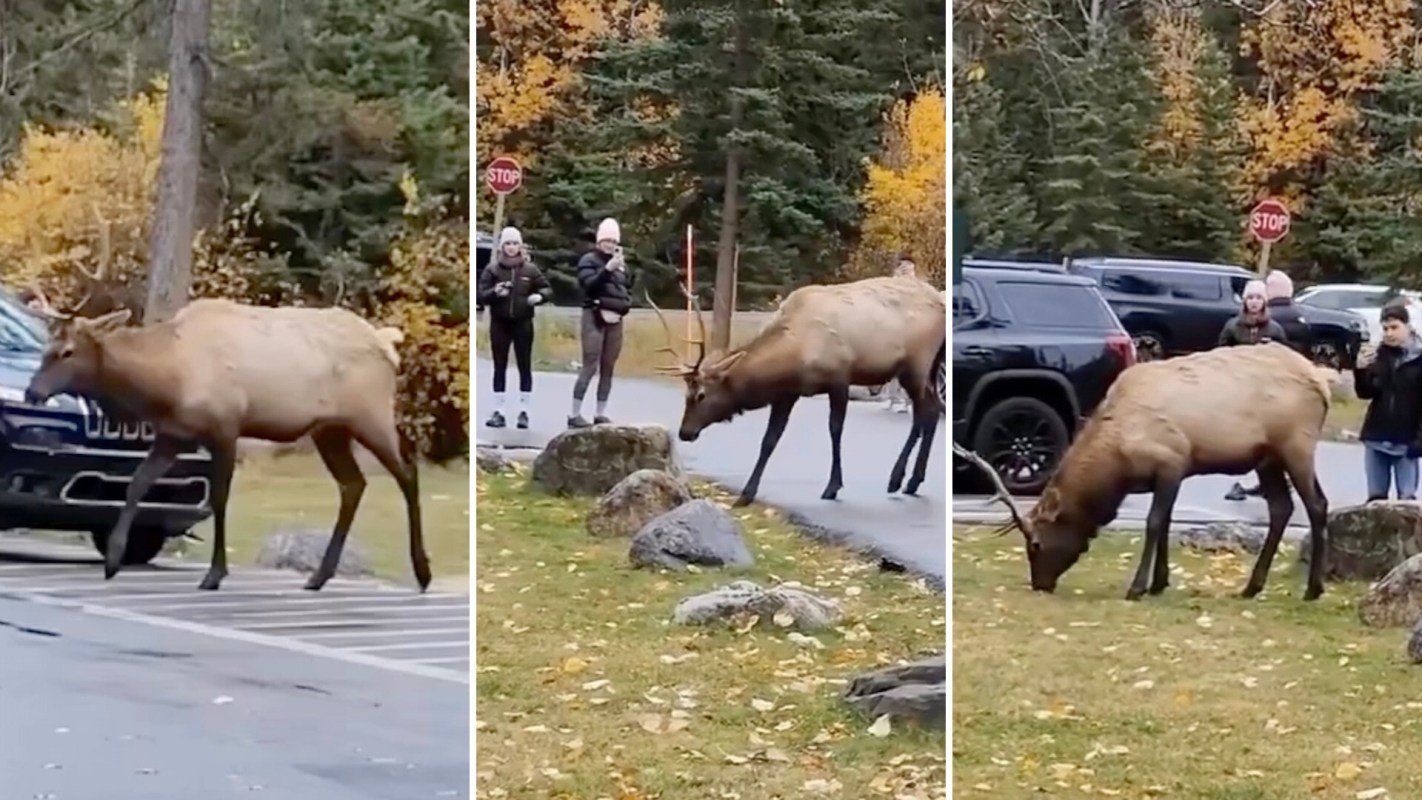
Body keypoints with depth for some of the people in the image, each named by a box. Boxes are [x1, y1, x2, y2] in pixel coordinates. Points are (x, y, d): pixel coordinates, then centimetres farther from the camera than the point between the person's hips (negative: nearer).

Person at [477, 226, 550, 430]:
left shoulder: (530, 269, 0)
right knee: (500, 367, 4)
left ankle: (524, 411, 9)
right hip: (499, 324, 0)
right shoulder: (492, 269, -2)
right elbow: (481, 296, -4)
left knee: (525, 367, 3)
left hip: (523, 323, 0)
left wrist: (539, 296, -13)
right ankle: (498, 412, 7)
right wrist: (494, 293, -24)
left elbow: (547, 288, 9)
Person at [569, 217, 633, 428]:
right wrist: (608, 269, -25)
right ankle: (574, 414, -9)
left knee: (608, 368, 6)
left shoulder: (621, 264, 16)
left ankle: (601, 414, 11)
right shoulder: (589, 260, -1)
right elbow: (589, 285, -16)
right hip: (594, 317, -6)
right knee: (590, 367, -11)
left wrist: (620, 310, 0)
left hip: (614, 320, 6)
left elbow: (628, 292, 17)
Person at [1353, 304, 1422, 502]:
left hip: (1406, 441, -4)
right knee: (1375, 498, 9)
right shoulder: (1378, 355, 4)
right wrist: (1361, 371, -15)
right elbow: (1365, 393, 5)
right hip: (1377, 437, 4)